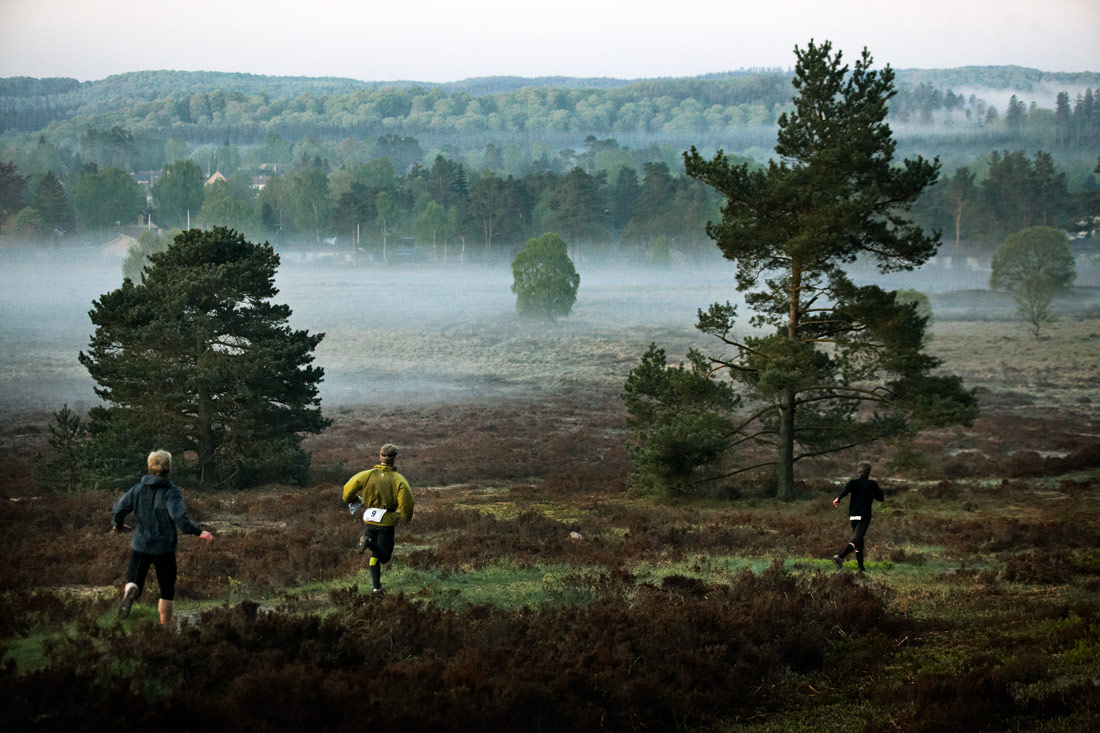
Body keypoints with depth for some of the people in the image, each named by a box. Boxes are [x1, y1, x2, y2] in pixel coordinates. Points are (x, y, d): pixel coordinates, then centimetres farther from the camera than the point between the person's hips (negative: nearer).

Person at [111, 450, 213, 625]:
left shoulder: (137, 489, 1)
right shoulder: (171, 492, -12)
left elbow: (118, 510, 2)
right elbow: (179, 516, -27)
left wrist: (117, 525, 22)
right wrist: (198, 532, -24)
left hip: (140, 546, 2)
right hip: (164, 548, -2)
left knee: (134, 583, 7)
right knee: (167, 591, 14)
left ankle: (130, 591, -29)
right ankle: (165, 627, 15)